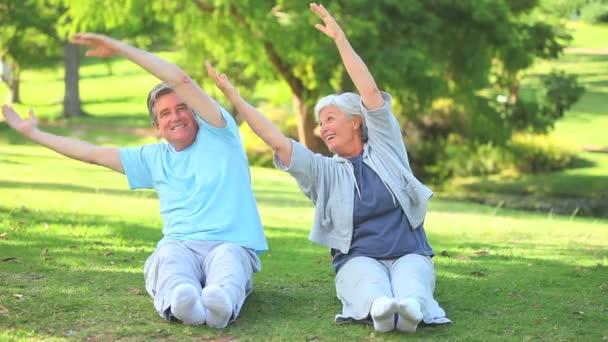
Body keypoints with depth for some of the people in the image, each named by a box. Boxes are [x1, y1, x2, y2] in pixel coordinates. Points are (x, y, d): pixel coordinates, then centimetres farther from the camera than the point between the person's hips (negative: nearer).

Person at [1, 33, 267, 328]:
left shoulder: (218, 136, 9)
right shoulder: (155, 159, 22)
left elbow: (181, 79, -2)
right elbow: (92, 153, 28)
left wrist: (120, 48, 0)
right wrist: (33, 133, 32)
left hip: (232, 245, -2)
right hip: (180, 245, 2)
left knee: (227, 259, -40)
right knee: (168, 258, -36)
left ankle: (222, 299, -72)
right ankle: (181, 299, -70)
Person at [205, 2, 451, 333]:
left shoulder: (384, 149, 10)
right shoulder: (325, 172, 12)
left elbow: (371, 92, 0)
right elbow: (278, 142, 0)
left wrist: (340, 39, -5)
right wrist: (234, 98, -4)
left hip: (408, 254, 1)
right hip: (359, 259, 0)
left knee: (410, 283, -36)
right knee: (368, 281, -38)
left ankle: (411, 307, -68)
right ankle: (379, 307, -69)